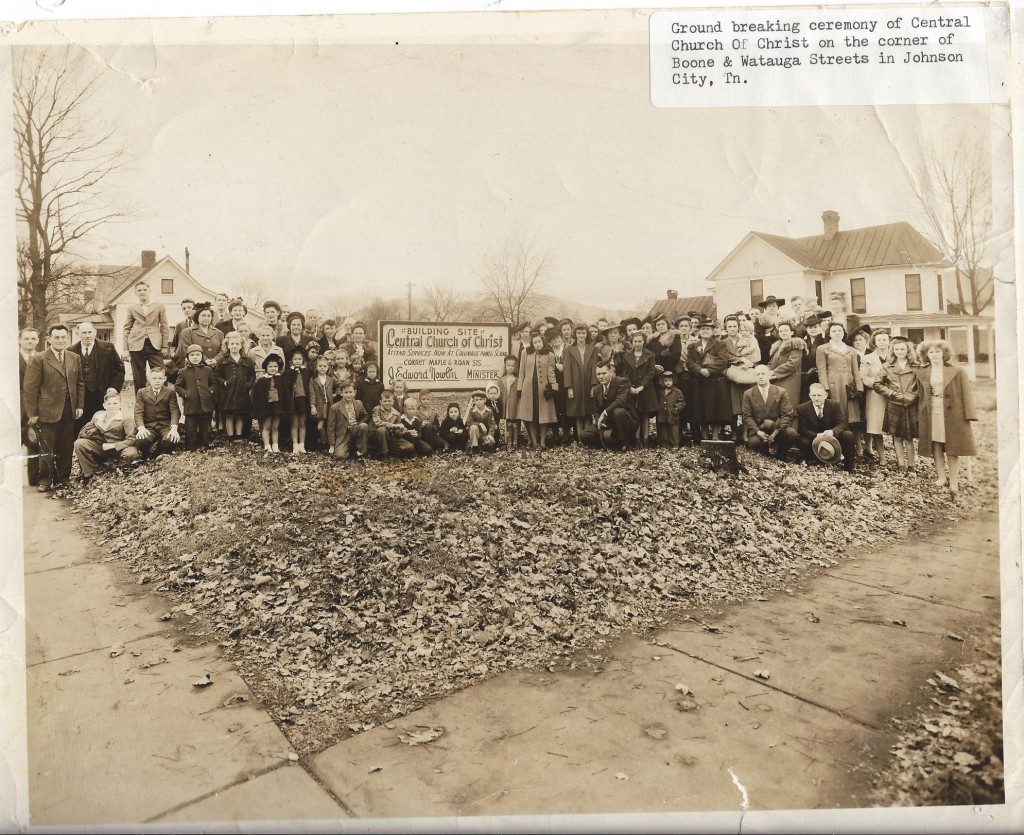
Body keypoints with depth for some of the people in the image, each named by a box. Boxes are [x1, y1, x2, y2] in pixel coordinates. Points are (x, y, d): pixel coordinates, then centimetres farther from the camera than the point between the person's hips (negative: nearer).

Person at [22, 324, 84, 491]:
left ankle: (63, 478, 20)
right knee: (47, 449, 3)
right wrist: (32, 413, -9)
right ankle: (45, 480, 14)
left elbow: (80, 383, 14)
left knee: (66, 447, 9)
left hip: (69, 411, 4)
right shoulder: (38, 359, -5)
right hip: (47, 411, -4)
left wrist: (80, 405, 6)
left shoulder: (75, 358, 10)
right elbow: (30, 388, -6)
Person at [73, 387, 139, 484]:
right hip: (100, 447, 4)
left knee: (132, 453, -35)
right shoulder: (98, 416, 2)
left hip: (118, 448, -4)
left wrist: (113, 445, -20)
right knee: (79, 443, -17)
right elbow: (82, 433, 10)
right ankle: (90, 473, -1)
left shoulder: (124, 419, -10)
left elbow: (132, 439, -18)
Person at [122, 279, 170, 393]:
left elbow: (164, 327, 8)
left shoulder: (159, 306, 10)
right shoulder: (132, 309, 12)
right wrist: (125, 349, 4)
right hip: (136, 345, 1)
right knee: (138, 378, 4)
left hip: (155, 345, -1)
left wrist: (165, 346, 1)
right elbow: (127, 329, 12)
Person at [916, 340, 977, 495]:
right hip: (930, 414, 3)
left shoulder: (957, 372, 0)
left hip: (951, 414, -2)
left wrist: (968, 415, -9)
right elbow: (921, 395, 9)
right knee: (936, 447, 6)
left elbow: (966, 394, -2)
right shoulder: (921, 373, 7)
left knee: (952, 448, -2)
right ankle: (941, 477, 16)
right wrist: (919, 416, 3)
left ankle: (954, 481, 3)